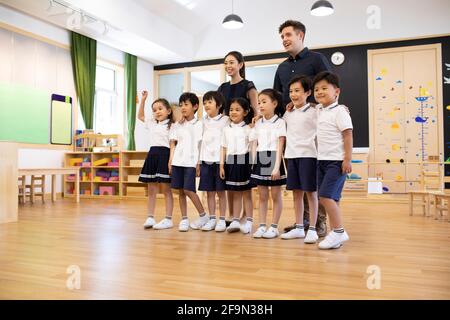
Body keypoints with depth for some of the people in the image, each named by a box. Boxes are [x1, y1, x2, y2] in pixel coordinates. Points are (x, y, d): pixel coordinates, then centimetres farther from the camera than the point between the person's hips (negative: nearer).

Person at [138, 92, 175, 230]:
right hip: (152, 155, 6)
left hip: (164, 155, -6)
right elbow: (140, 116, 32)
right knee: (151, 190, 7)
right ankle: (150, 218, 14)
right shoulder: (152, 124, 19)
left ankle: (168, 219, 6)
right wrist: (143, 100, 22)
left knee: (166, 190, -1)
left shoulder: (171, 126, -1)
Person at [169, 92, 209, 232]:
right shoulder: (177, 126, 13)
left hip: (191, 162, -5)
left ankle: (203, 215, 5)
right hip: (177, 161, 5)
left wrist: (199, 163, -7)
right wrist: (170, 160, 4)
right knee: (180, 191, 5)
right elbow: (173, 144, 13)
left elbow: (201, 146, -1)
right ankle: (184, 219, 14)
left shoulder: (199, 125, 1)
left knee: (188, 190, -11)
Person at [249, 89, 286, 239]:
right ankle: (262, 226, 16)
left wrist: (277, 167, -17)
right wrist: (252, 163, 3)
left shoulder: (279, 122, -3)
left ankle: (274, 227, 12)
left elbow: (280, 146, -9)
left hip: (273, 159, -5)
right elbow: (255, 145, 12)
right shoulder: (258, 124, 13)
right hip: (260, 160, 5)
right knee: (262, 196, 9)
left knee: (276, 195, 4)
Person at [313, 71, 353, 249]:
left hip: (336, 161, -8)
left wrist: (347, 160, -18)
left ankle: (339, 231, -4)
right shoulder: (320, 110, 13)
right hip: (322, 161, 8)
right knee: (330, 198, 9)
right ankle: (335, 232, 16)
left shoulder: (339, 111, -9)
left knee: (326, 196, -15)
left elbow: (348, 136, -13)